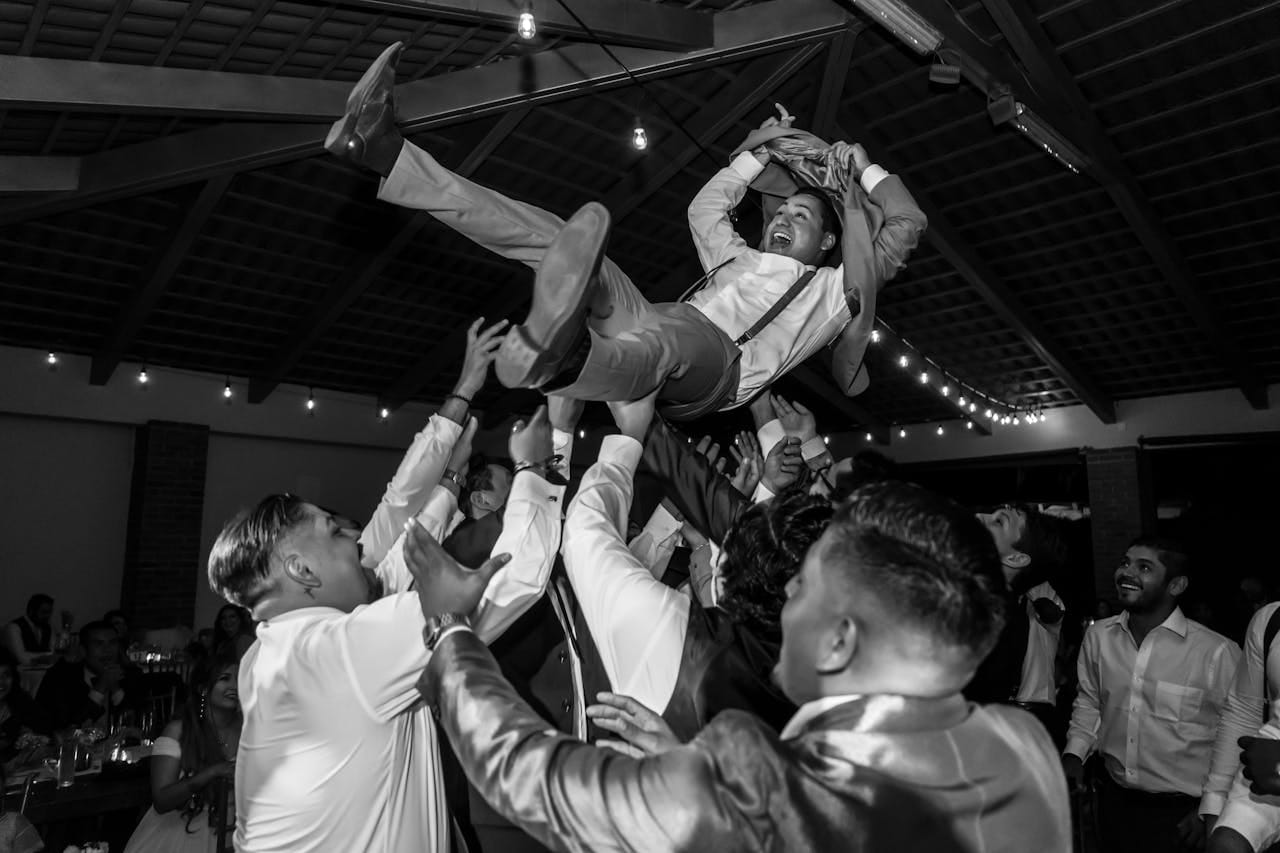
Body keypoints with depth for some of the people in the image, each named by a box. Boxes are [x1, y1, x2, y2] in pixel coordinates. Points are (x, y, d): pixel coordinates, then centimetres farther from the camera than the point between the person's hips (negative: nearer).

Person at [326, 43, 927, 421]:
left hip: (714, 363, -5)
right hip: (649, 323, 5)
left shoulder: (836, 287, 26)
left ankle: (556, 359, -79)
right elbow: (705, 208, 46)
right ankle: (385, 152, -19)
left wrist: (865, 169, 29)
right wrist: (758, 157, 47)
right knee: (556, 236, -11)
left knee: (672, 337, -42)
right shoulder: (744, 261, 39)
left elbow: (908, 225, 22)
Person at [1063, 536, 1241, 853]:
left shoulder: (1216, 652, -19)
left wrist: (1211, 811, -8)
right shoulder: (1098, 635, -5)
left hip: (1182, 814, -4)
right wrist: (1074, 753, -3)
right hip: (1114, 800, 4)